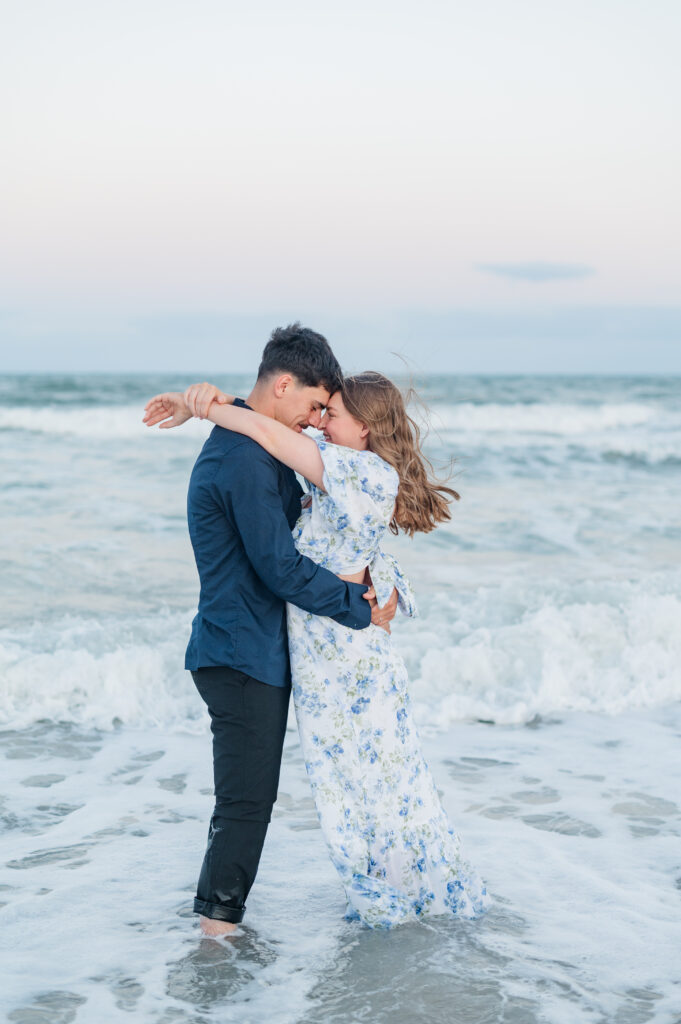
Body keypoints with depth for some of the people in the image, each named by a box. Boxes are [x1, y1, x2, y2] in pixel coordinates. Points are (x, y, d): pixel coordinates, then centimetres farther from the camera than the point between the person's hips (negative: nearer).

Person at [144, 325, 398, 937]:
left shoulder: (250, 448, 13)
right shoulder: (246, 459, -21)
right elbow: (281, 569, -22)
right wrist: (362, 608, -11)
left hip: (254, 651, 11)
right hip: (245, 656, -11)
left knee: (250, 796, 17)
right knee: (247, 799, -3)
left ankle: (219, 919, 27)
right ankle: (218, 924, 6)